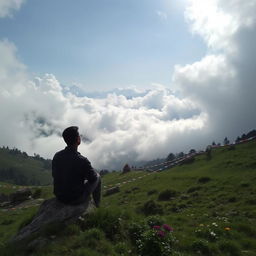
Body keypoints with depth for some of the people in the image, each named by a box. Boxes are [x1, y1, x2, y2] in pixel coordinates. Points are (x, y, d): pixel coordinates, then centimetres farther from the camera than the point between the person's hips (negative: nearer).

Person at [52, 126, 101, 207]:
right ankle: (97, 205, 37)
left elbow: (54, 175, 6)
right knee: (97, 177, 18)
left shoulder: (56, 156, -11)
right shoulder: (82, 161, -29)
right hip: (76, 199, -5)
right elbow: (93, 178, -13)